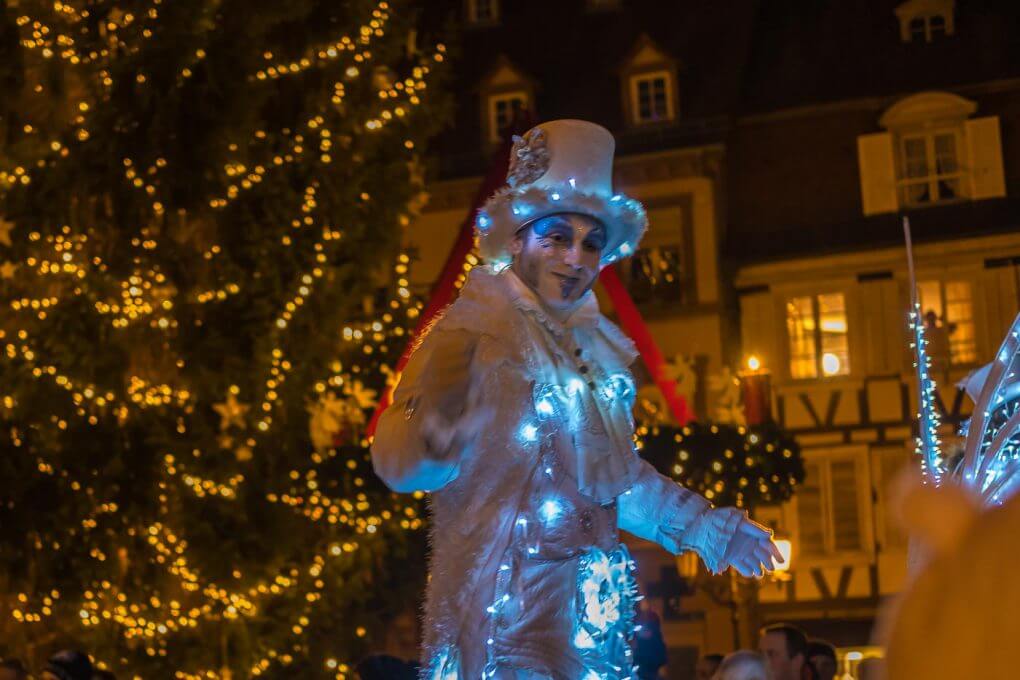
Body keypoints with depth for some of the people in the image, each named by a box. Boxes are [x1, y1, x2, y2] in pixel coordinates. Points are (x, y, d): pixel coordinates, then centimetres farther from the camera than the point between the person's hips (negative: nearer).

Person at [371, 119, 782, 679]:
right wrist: (438, 427, -41)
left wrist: (706, 526, 30)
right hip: (502, 608, -7)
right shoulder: (472, 333, -8)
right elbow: (400, 464, -21)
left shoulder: (596, 348, 12)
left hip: (590, 613, 7)